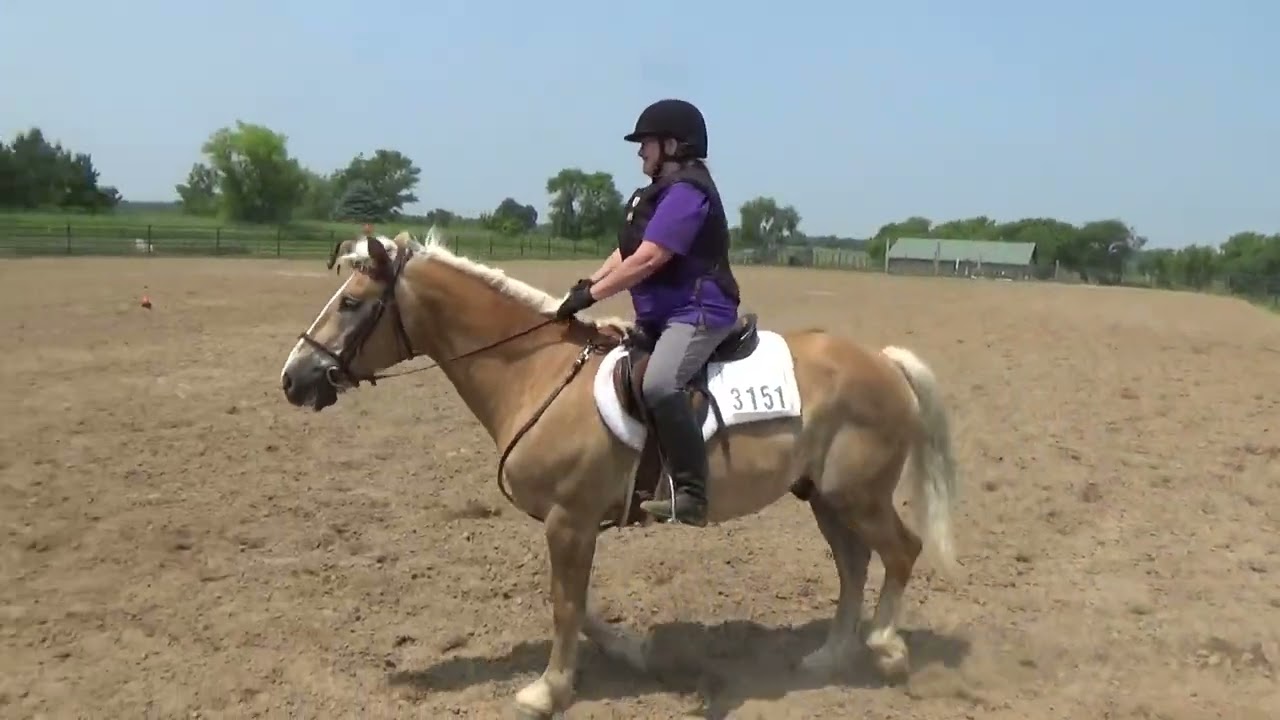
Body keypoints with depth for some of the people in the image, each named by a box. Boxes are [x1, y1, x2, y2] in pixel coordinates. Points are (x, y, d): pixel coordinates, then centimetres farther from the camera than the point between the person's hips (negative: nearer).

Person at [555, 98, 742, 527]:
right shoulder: (663, 191, 18)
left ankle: (690, 495, -29)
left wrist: (592, 295, -19)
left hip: (698, 311, -11)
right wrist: (589, 282, 3)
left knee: (660, 385, -33)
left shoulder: (687, 191, -14)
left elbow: (648, 259, -22)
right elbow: (627, 250, 19)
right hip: (661, 314, 11)